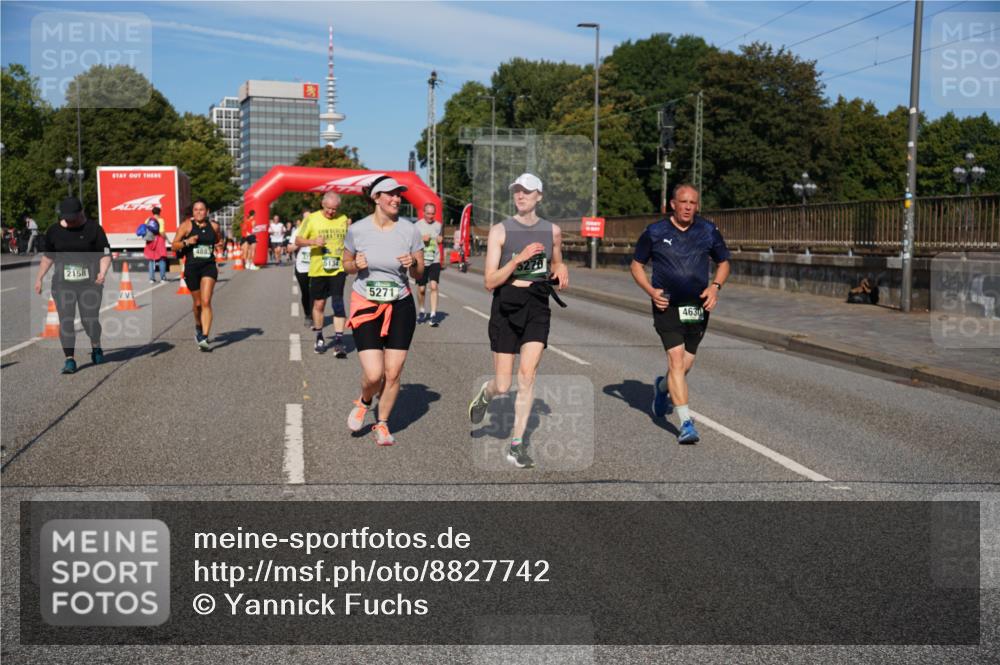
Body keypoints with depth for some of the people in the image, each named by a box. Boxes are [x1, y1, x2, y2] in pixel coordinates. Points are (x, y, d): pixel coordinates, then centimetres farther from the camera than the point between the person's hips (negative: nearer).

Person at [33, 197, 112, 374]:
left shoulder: (93, 229, -3)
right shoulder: (54, 231, 6)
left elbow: (106, 254, -4)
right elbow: (48, 256, 18)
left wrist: (103, 273, -20)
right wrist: (39, 278, 18)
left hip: (89, 283, -2)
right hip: (63, 284, 2)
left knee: (90, 321, -2)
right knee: (66, 322, -6)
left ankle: (96, 347, 29)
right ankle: (69, 360, -2)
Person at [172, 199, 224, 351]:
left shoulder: (214, 227, 5)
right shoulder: (187, 225, -2)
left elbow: (220, 240, 23)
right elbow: (174, 246, 0)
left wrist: (220, 245, 0)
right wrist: (186, 242, -19)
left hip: (209, 266, 0)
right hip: (191, 267, 0)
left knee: (206, 302, -13)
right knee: (197, 302, 13)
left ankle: (204, 338, -17)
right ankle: (198, 327, 43)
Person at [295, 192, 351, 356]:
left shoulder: (343, 219, 5)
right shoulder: (312, 218, 0)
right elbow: (298, 241, 1)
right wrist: (313, 241, -15)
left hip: (338, 269, 0)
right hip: (317, 269, 0)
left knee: (338, 303, -11)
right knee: (319, 304, 10)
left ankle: (339, 341, -11)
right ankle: (319, 338, 28)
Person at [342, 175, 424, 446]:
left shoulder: (409, 230, -4)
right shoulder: (357, 229, -6)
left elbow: (419, 274, 5)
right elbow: (347, 265, 10)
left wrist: (413, 263, -18)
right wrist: (356, 264, -13)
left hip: (400, 306, 1)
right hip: (365, 305, -1)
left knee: (393, 373, 1)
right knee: (373, 374, -11)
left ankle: (382, 423, 25)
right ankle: (364, 402, 25)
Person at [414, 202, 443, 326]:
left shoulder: (438, 225, 9)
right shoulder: (418, 225, -2)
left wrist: (439, 239, 2)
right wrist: (421, 239, -16)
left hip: (434, 261, 1)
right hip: (422, 261, -1)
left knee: (434, 286, -12)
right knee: (421, 288, 7)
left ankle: (433, 315, -13)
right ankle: (421, 311, 29)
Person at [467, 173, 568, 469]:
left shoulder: (552, 231, 6)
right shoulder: (500, 231, -4)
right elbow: (490, 282, -9)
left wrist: (561, 270, 2)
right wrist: (519, 258, -21)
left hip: (537, 305, 2)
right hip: (506, 304, -2)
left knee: (527, 373, -13)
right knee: (502, 385, 0)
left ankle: (517, 444, -4)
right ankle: (485, 394, 39)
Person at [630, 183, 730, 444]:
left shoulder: (709, 231, 5)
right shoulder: (654, 232, 0)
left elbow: (723, 262, 16)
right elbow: (637, 264, 9)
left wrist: (715, 286, -3)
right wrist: (650, 290, -7)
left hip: (697, 306, 3)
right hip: (667, 305, -3)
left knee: (685, 366, 8)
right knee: (676, 359, -16)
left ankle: (662, 387, 44)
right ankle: (686, 423, -16)